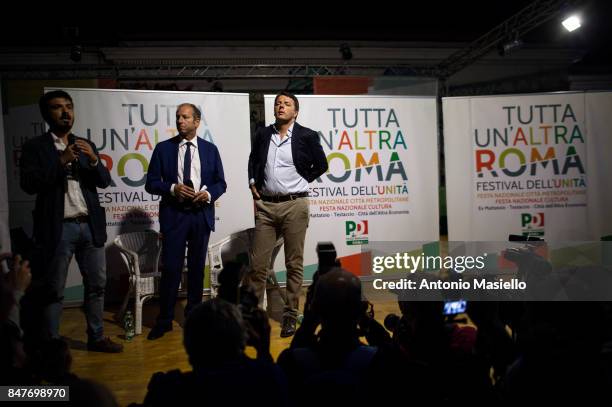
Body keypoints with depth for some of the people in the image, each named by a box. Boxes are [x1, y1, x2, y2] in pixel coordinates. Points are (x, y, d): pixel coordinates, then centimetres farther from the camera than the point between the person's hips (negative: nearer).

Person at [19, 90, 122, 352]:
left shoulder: (86, 145, 13)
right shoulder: (35, 147, 0)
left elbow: (104, 181, 8)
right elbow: (29, 184, -11)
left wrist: (94, 159, -11)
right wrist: (62, 161, -17)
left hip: (90, 225, 5)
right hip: (58, 228, -4)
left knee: (97, 284, 10)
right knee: (53, 289, 4)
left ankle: (96, 338, 23)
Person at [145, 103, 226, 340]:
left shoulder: (210, 149, 6)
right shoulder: (163, 148, 3)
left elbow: (220, 182, 8)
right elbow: (151, 183, 1)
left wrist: (209, 193, -12)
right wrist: (173, 188, -16)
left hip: (202, 214, 2)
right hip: (173, 214, -1)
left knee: (196, 267, 11)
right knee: (171, 267, -4)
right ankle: (165, 320, 9)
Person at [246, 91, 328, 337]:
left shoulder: (307, 136, 0)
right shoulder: (263, 134, 10)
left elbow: (321, 165, 9)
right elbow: (253, 161, 23)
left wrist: (301, 182, 5)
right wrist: (253, 184, 10)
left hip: (295, 205, -3)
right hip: (265, 206, 3)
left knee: (294, 264, 4)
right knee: (258, 264, 3)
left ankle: (290, 315, 14)